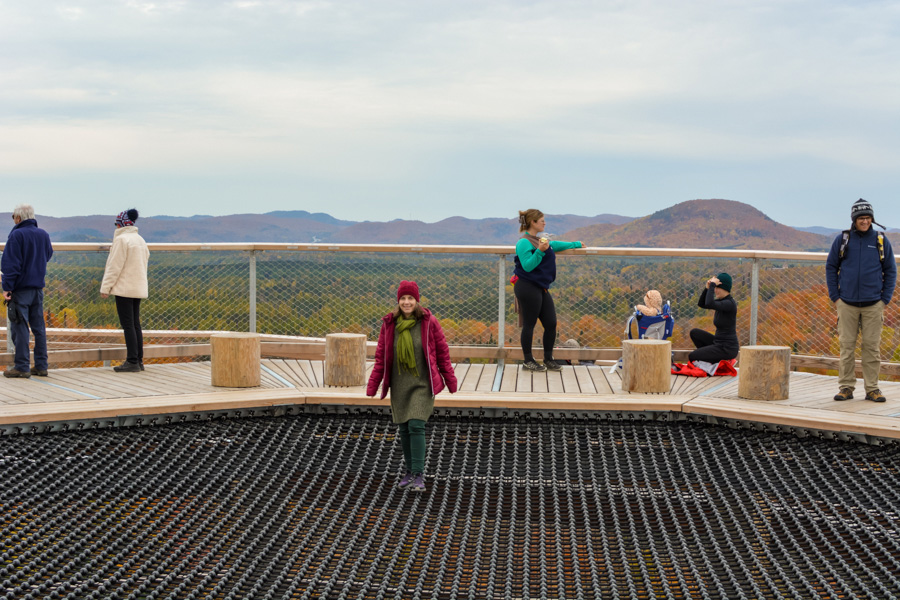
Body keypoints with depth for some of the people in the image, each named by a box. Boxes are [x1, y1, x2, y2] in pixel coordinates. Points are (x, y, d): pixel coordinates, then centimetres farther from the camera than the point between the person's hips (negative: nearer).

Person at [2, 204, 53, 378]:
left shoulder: (16, 235, -12)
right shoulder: (43, 235, 8)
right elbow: (48, 255, 25)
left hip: (21, 288, -6)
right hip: (38, 287, 6)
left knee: (19, 327, -3)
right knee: (38, 326, 9)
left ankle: (22, 367, -5)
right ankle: (41, 366, 10)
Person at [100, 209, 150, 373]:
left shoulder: (121, 239, -11)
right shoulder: (140, 240, 14)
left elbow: (115, 266, -14)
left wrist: (105, 287, -10)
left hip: (124, 288, -8)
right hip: (138, 288, 8)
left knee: (128, 325, -7)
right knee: (135, 324, 12)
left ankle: (132, 361, -8)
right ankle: (139, 360, 13)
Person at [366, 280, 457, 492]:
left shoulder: (429, 322, -8)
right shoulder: (389, 324, -2)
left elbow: (442, 352, 0)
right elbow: (381, 357, 3)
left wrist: (450, 381, 5)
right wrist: (372, 386, -1)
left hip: (423, 384, -3)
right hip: (399, 385, 3)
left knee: (416, 426, -14)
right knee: (404, 429, 10)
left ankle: (419, 475, -10)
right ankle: (410, 471, 25)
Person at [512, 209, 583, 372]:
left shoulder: (540, 240, 15)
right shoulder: (524, 243, -12)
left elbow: (555, 245, 35)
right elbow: (528, 266, -19)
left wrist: (576, 244, 46)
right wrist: (540, 251, -29)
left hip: (541, 288, 9)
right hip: (527, 288, -9)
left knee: (551, 323, 5)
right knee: (529, 325, -1)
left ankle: (548, 359, 16)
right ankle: (528, 360, 10)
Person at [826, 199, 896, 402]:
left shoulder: (881, 240, 4)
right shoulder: (842, 240, 3)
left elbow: (890, 271, 9)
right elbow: (830, 267, 9)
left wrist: (885, 299, 2)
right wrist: (835, 298, 3)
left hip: (873, 304, 0)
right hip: (847, 304, 0)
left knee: (872, 346, 1)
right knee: (847, 346, 2)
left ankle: (872, 389, 8)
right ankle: (846, 387, 9)